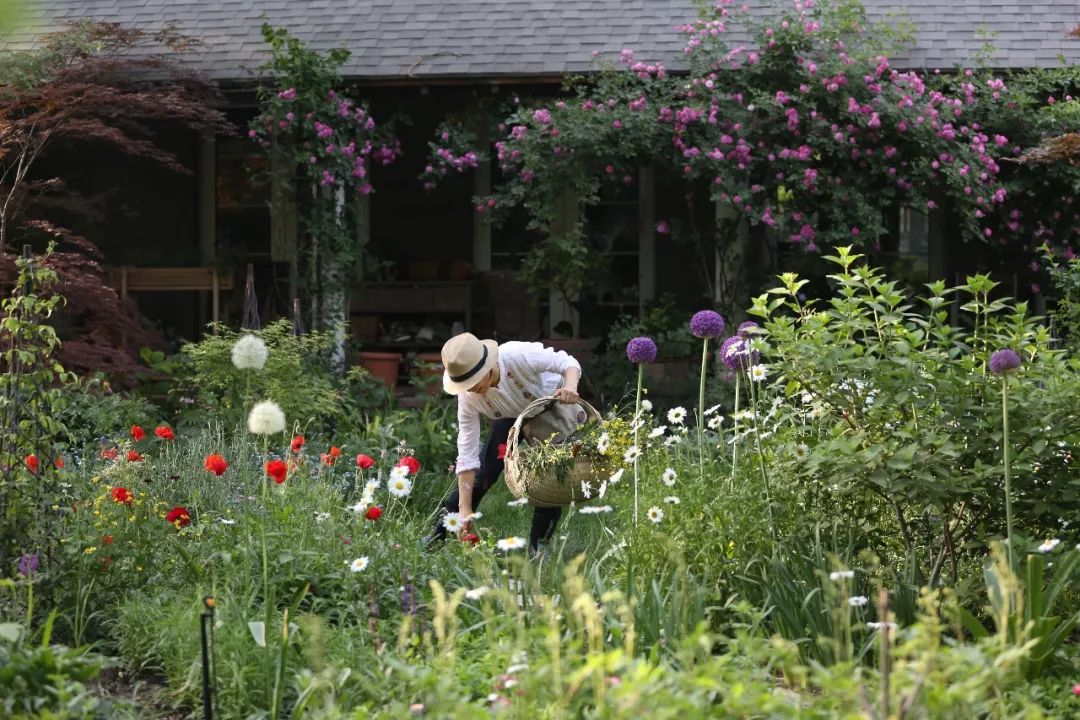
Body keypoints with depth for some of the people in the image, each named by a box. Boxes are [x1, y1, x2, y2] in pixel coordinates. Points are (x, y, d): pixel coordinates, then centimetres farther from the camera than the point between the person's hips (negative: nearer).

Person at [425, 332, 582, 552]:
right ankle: (439, 532, 5)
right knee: (484, 471, -10)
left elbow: (568, 363, -32)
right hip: (510, 417, 2)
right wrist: (464, 508, -30)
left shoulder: (517, 355, -41)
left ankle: (538, 543, 0)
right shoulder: (468, 397, -30)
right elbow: (467, 454, -27)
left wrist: (570, 387, -56)